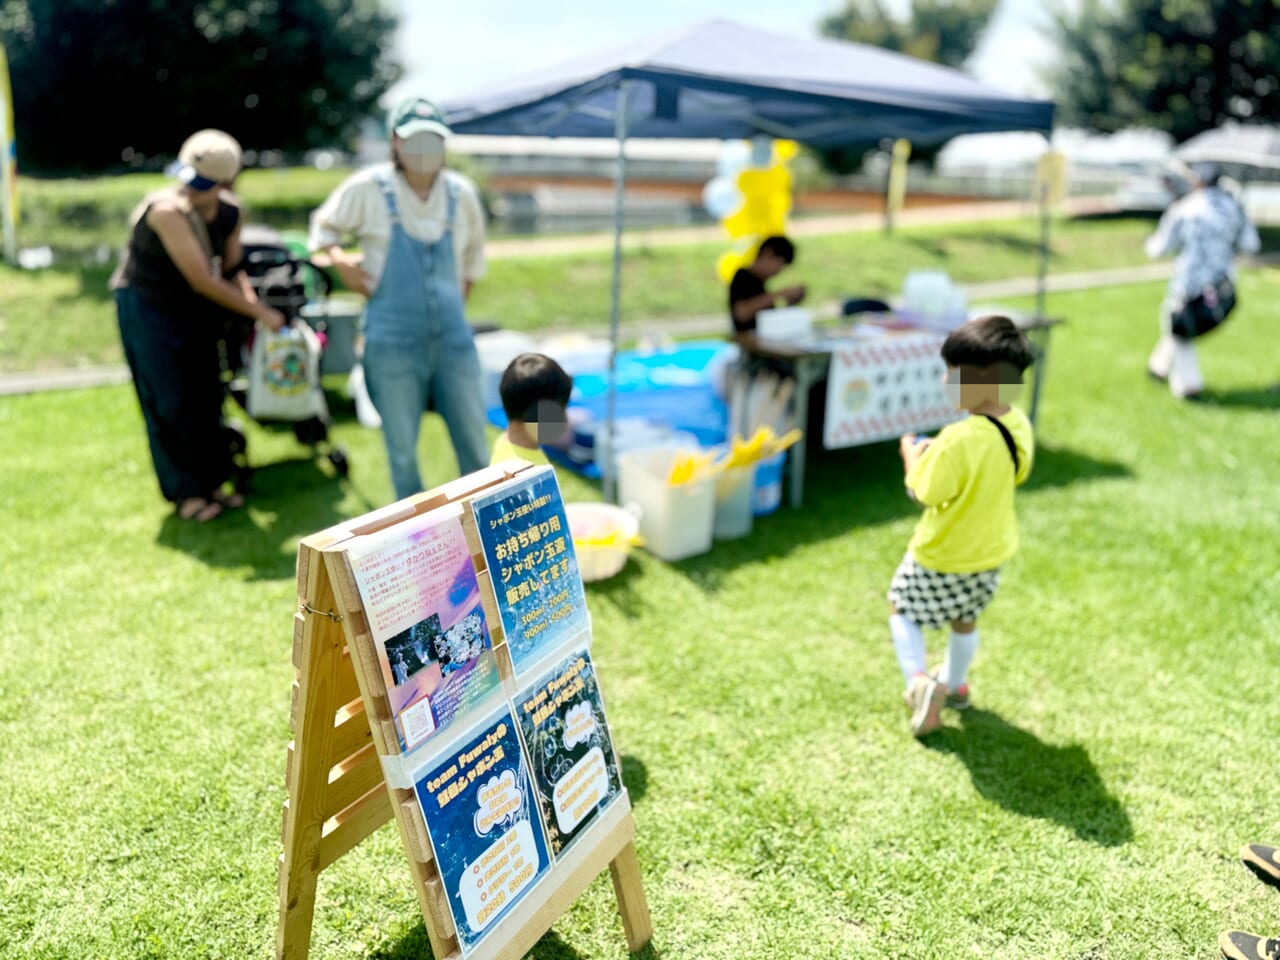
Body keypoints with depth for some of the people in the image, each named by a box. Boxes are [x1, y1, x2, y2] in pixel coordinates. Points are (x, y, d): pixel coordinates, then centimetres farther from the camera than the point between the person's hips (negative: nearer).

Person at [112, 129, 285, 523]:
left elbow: (231, 270, 4)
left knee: (207, 395, 7)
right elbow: (203, 281, -29)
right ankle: (185, 492, 7)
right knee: (169, 404, -3)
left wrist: (255, 303, -15)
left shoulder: (230, 212, -9)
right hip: (147, 306, -6)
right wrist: (261, 313, -25)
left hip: (193, 307, 6)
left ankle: (212, 480, 19)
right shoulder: (167, 210, -29)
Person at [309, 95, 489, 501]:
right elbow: (324, 226, 11)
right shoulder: (367, 189, -3)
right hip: (393, 343, -2)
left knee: (474, 440, 6)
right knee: (402, 450, 6)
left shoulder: (461, 192, 6)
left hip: (453, 338, 3)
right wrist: (339, 259, -8)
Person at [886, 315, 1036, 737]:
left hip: (939, 559, -7)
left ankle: (919, 681, 0)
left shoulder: (958, 440, -34)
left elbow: (924, 493, -26)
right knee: (965, 620, 29)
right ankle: (954, 682, 49)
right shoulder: (1019, 426, -10)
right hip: (989, 554, 7)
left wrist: (913, 456, -8)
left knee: (903, 611, 17)